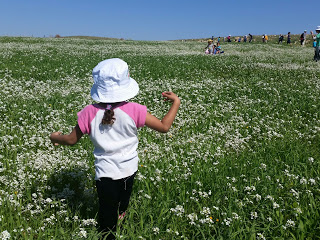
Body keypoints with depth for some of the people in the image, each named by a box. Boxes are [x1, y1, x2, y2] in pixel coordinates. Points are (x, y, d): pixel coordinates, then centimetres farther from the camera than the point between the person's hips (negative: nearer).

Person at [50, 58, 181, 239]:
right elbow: (164, 127, -11)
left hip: (105, 174, -1)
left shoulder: (90, 113, -15)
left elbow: (72, 140, -3)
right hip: (129, 170, 1)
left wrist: (55, 137, 19)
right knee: (122, 205, 30)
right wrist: (176, 102, 1)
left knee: (107, 214, 14)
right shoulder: (134, 110, -18)